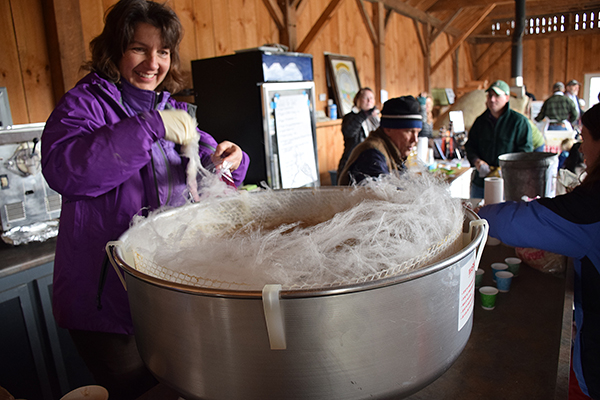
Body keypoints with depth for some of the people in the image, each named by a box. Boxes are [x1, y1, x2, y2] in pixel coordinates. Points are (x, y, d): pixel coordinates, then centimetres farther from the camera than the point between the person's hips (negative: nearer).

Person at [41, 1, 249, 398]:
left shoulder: (174, 110, 12)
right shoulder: (85, 103, -6)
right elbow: (62, 168, -25)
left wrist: (227, 159, -12)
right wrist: (150, 127, -28)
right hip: (106, 295, -5)